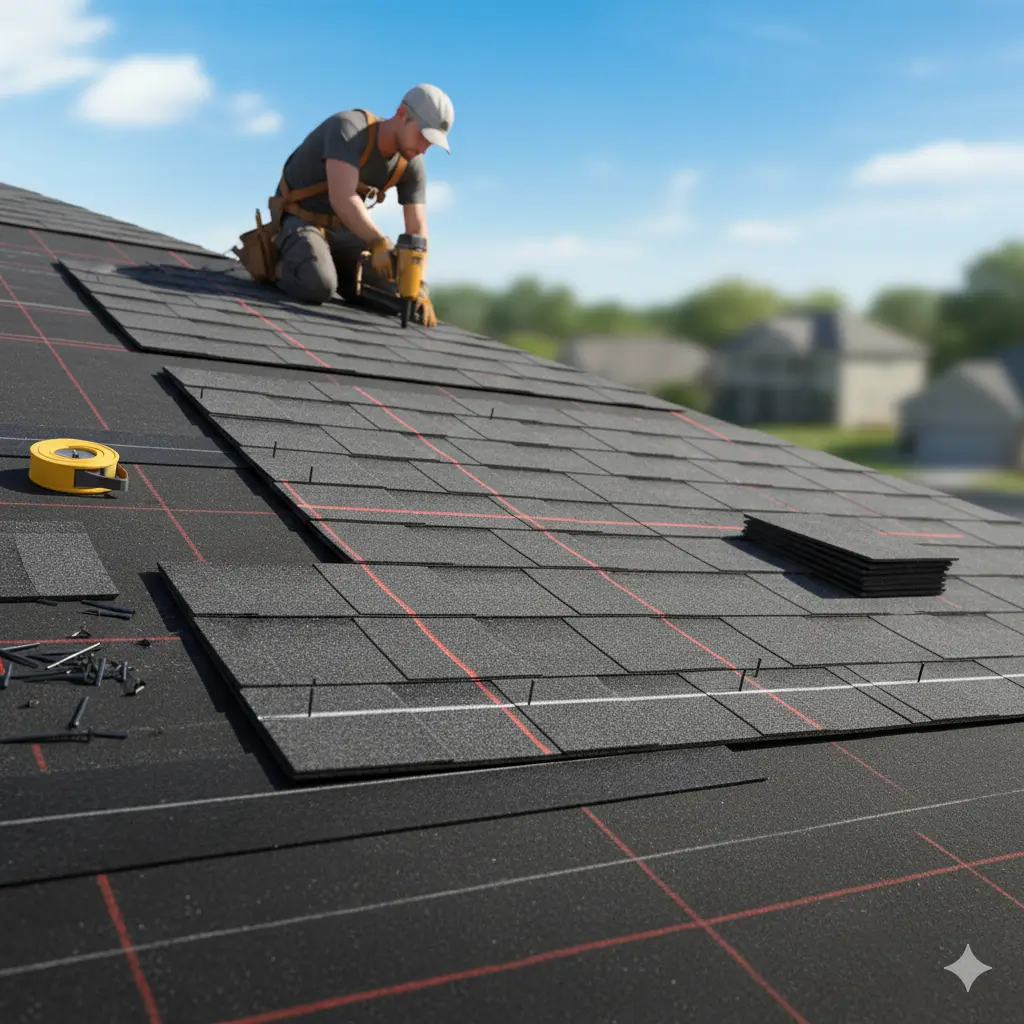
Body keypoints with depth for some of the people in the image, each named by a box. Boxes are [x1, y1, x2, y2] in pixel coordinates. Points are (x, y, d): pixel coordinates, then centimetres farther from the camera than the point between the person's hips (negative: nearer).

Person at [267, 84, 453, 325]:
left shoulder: (412, 165, -11)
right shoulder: (348, 128, -30)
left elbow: (417, 231, -12)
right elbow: (342, 199, -42)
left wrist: (418, 287, -26)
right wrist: (380, 244, -54)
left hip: (342, 229, 6)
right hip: (299, 221, -6)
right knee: (319, 287, -35)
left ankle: (328, 267, 15)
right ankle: (281, 262, 0)